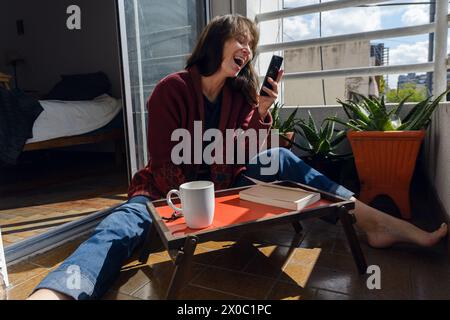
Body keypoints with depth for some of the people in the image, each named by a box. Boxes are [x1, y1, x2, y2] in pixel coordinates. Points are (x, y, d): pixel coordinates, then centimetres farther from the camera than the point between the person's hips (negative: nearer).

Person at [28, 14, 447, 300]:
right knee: (123, 226, -35)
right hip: (171, 190, -3)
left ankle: (375, 224, -18)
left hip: (222, 186, 4)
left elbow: (250, 157, -1)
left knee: (280, 159, -14)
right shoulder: (172, 89, -11)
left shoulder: (241, 93, 3)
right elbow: (166, 164, -13)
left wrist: (262, 111, -14)